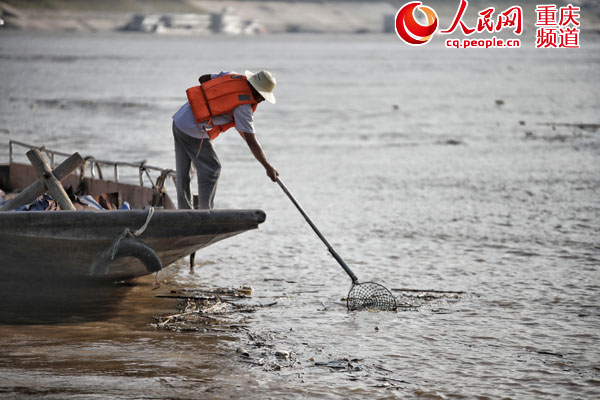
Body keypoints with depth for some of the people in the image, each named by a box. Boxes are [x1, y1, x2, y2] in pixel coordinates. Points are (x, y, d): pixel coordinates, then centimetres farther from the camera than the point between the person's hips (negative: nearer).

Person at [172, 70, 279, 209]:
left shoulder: (233, 77, 4)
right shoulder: (244, 107, -16)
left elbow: (203, 79, 15)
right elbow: (251, 142, -17)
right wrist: (268, 167, -12)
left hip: (179, 118, 9)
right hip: (193, 131, -9)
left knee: (183, 171, 14)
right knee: (211, 170, 3)